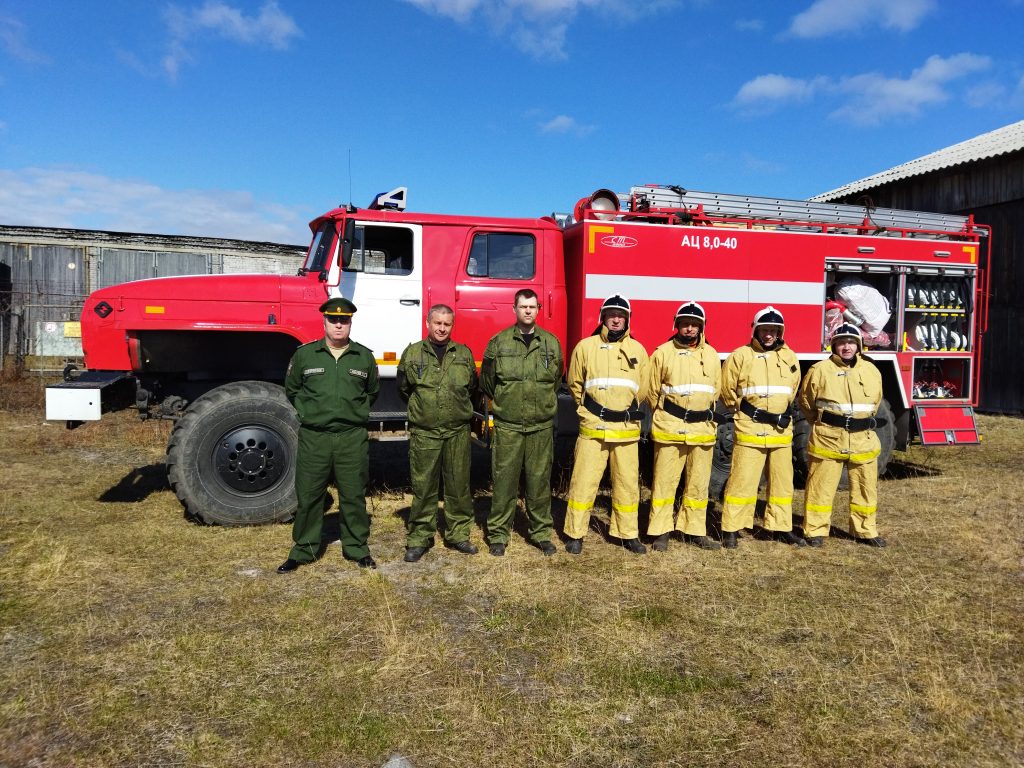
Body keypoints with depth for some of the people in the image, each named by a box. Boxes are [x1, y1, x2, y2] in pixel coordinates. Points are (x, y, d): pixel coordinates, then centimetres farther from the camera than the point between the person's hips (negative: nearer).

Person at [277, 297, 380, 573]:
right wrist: (308, 412, 9)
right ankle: (304, 549, 20)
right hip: (313, 437, 0)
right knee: (308, 496, 6)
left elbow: (372, 392, 21)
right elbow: (292, 389, 15)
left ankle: (357, 548, 21)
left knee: (353, 496, 8)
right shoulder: (304, 354, 3)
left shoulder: (364, 356, 7)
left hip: (353, 438, 1)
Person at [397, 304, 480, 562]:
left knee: (459, 486, 8)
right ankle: (419, 538, 14)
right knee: (423, 487, 3)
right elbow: (404, 390, 14)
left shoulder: (464, 354, 8)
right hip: (424, 433, -2)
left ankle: (458, 535, 20)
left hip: (458, 433, 2)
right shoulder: (412, 354, 3)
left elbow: (472, 390, 20)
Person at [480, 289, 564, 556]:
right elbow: (486, 381, 8)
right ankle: (498, 534, 13)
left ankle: (541, 532, 21)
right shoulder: (499, 342, 0)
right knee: (504, 481, 2)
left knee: (540, 480, 8)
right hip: (507, 426, -2)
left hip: (542, 426, 2)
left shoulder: (551, 342, 6)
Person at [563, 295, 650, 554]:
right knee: (583, 482, 0)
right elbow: (575, 383, 12)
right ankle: (575, 534, 11)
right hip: (593, 428, -2)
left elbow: (642, 388, 17)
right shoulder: (586, 346, 2)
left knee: (628, 484, 9)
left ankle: (628, 533, 22)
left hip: (627, 429, 2)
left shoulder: (637, 349, 8)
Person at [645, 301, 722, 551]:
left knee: (699, 483, 10)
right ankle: (661, 531, 9)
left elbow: (716, 389, 19)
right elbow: (652, 390, 4)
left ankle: (694, 530, 22)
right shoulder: (663, 352, -2)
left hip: (703, 428, 4)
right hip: (670, 428, -4)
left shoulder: (711, 354, 10)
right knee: (665, 481, 0)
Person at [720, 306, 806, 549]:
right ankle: (731, 529, 3)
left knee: (782, 481, 11)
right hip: (750, 429, -5)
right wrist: (743, 410, 6)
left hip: (781, 429, 5)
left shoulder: (789, 357, 10)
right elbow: (727, 390, 3)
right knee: (742, 480, -4)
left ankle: (781, 527, 23)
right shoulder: (741, 356, -4)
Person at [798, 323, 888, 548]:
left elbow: (875, 401, 21)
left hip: (863, 439, 4)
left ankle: (865, 530, 26)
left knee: (865, 487, 12)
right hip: (828, 438, -3)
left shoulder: (871, 371, 7)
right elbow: (806, 400, 8)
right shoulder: (820, 370, -4)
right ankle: (816, 530, 12)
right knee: (821, 487, 2)